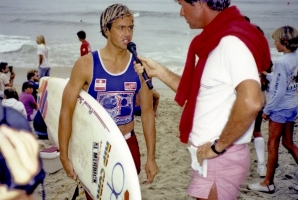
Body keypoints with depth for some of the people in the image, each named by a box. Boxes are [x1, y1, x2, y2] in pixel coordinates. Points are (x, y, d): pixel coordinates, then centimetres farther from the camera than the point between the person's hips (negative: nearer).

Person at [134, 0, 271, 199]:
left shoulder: (231, 41, -21)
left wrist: (218, 145, -23)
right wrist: (159, 71, 11)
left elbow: (251, 101, -33)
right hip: (208, 155, 9)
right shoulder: (217, 40, 10)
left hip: (221, 158, -9)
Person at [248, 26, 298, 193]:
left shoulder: (281, 63, -22)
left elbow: (279, 92, -21)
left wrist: (267, 110, -10)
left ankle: (268, 183, 17)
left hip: (280, 108, -8)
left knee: (272, 144, 5)